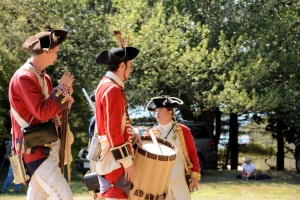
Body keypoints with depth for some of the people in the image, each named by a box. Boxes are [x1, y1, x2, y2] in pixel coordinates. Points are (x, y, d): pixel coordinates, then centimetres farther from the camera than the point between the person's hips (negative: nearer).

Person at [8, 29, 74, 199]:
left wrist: (66, 95, 0)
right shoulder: (24, 77, -16)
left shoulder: (44, 77, 12)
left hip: (47, 147, 9)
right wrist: (62, 87, -16)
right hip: (36, 150, -9)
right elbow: (43, 112, -23)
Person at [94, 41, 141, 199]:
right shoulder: (113, 90, -17)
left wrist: (130, 135, 9)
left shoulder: (105, 85, 14)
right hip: (114, 159, -10)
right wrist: (127, 161, -18)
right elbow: (113, 130, -21)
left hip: (107, 158, 10)